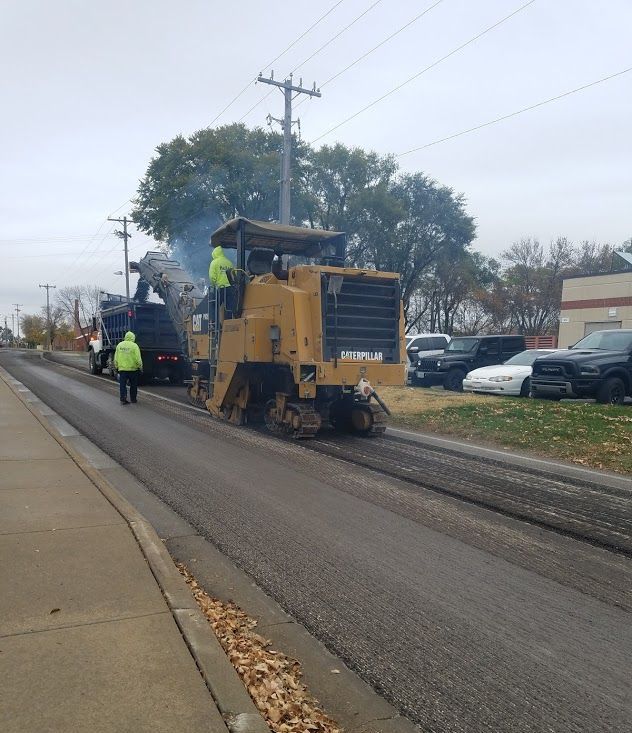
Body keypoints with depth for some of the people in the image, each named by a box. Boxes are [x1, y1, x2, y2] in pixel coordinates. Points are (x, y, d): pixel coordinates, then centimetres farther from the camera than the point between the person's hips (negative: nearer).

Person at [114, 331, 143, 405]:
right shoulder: (134, 346, -9)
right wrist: (140, 367, -1)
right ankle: (133, 399, 16)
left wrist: (116, 367, 16)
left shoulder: (119, 345, 4)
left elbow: (116, 358, 7)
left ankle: (123, 399, 3)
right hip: (133, 369, -3)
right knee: (133, 385, 10)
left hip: (122, 368, 3)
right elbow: (138, 358, -12)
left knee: (122, 385, 7)